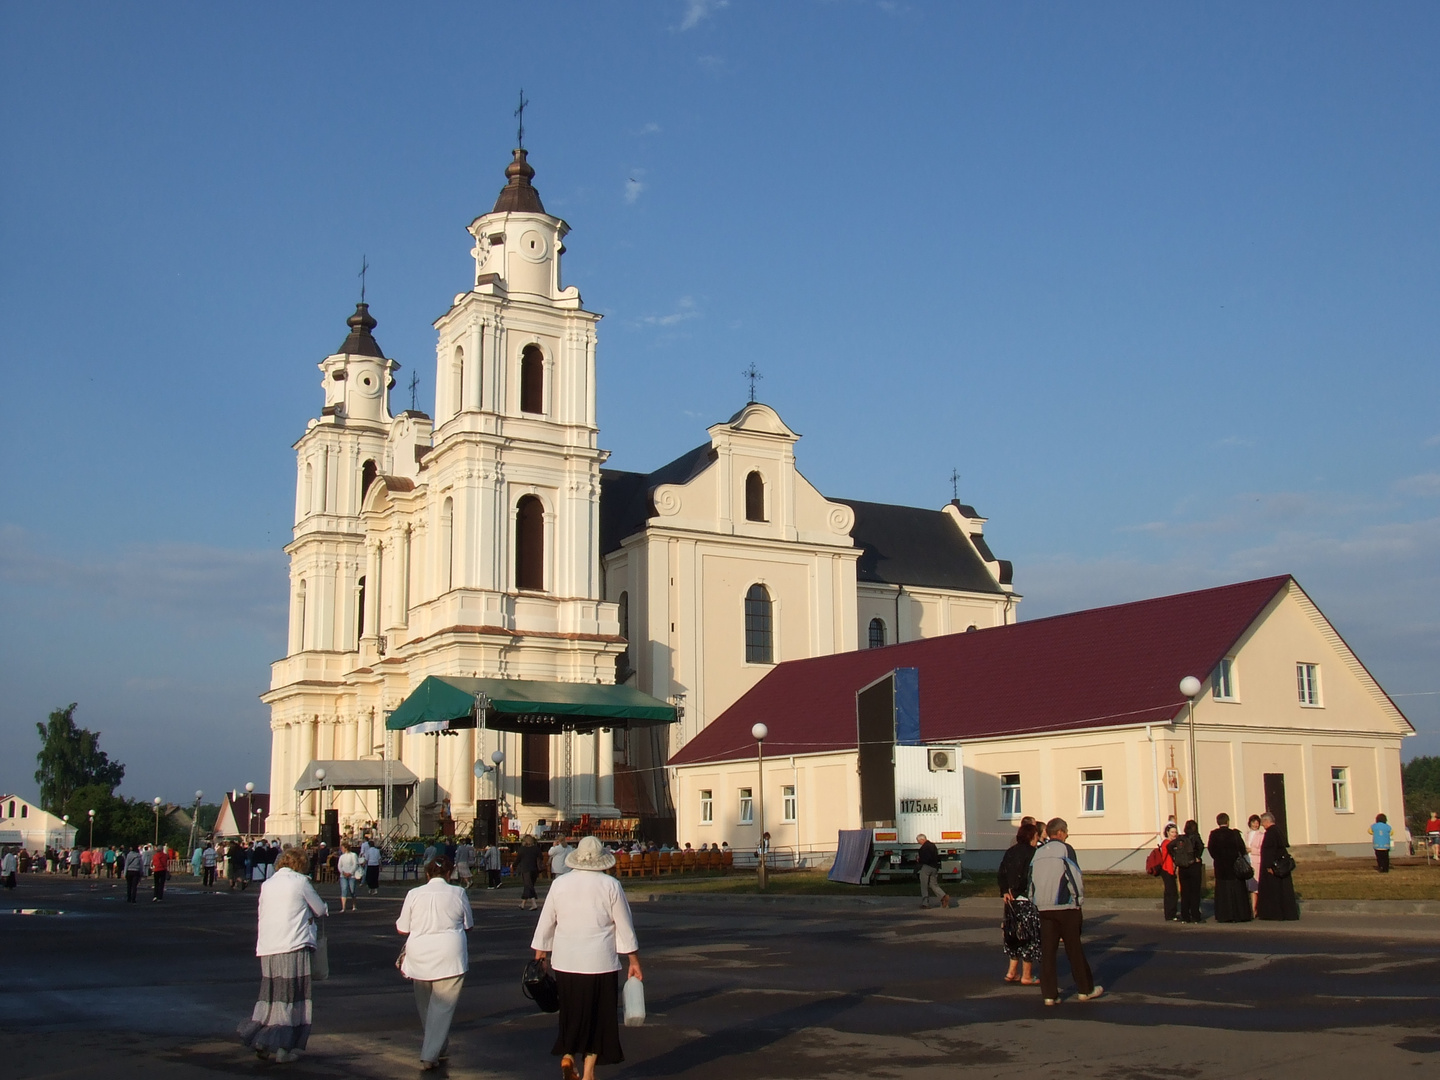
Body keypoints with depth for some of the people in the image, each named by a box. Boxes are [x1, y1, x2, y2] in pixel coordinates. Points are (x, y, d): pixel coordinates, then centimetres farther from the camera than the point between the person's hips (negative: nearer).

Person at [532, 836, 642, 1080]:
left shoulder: (559, 884, 1)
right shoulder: (610, 886, -5)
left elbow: (546, 923, 5)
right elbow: (625, 927, -2)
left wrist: (539, 957, 16)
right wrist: (634, 962, 5)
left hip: (565, 962, 2)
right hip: (599, 962, -2)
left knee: (571, 1013, 18)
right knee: (598, 1016, 8)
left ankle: (567, 1056, 1)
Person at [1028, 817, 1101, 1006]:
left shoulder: (1038, 853, 13)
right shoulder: (1065, 849, -5)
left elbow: (1032, 882, 14)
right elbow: (1075, 878, -10)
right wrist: (1080, 903, -3)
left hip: (1043, 908, 5)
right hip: (1065, 907, -5)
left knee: (1047, 950, 5)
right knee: (1074, 949, 6)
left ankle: (1049, 994, 2)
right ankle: (1086, 989, 16)